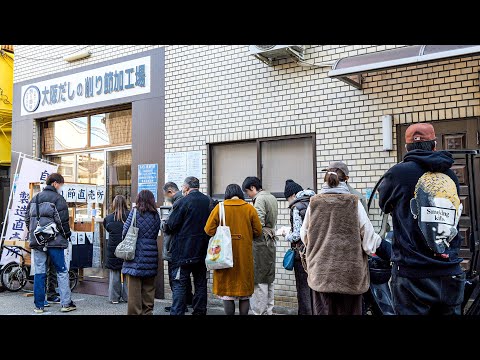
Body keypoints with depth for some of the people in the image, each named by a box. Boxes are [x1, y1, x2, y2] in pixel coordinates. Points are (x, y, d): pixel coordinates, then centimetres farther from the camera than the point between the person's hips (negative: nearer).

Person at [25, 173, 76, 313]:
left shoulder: (35, 199, 13)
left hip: (37, 242, 6)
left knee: (39, 273, 8)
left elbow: (27, 219, 16)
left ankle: (39, 305, 11)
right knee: (62, 272, 3)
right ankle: (66, 303, 3)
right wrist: (67, 234, 2)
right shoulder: (58, 199, -8)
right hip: (54, 241, -6)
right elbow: (62, 221, -12)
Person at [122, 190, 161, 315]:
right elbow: (155, 235, 8)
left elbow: (125, 232, -5)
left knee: (134, 288, 3)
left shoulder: (135, 212, -7)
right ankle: (147, 311, 20)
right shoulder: (156, 215, 6)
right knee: (148, 288, 13)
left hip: (136, 254, -4)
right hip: (151, 257, 4)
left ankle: (135, 312, 7)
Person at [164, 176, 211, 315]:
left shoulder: (183, 202, -12)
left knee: (179, 284, -1)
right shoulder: (207, 201, 5)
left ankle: (177, 312, -2)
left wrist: (166, 227, 9)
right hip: (202, 251, 6)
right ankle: (200, 311, 20)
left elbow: (171, 226, -11)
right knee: (200, 284, 13)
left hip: (183, 250, -6)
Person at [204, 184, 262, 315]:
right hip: (244, 254, 1)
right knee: (244, 294, 11)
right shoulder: (249, 208, -1)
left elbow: (209, 229, -5)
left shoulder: (219, 208, -3)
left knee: (227, 291, 7)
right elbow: (258, 231, 0)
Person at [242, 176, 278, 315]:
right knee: (269, 279, 13)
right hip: (271, 241, 9)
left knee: (259, 281, -4)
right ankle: (269, 311, 21)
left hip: (261, 242, -9)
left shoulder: (260, 199, -13)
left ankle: (260, 312, -1)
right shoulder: (272, 198, 15)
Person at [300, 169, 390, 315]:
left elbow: (304, 237, 9)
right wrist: (391, 249, 13)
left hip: (321, 273, 1)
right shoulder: (354, 203, -6)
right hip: (350, 274, -1)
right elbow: (369, 237, -5)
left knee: (323, 310, 10)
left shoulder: (313, 203, -1)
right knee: (348, 310, 11)